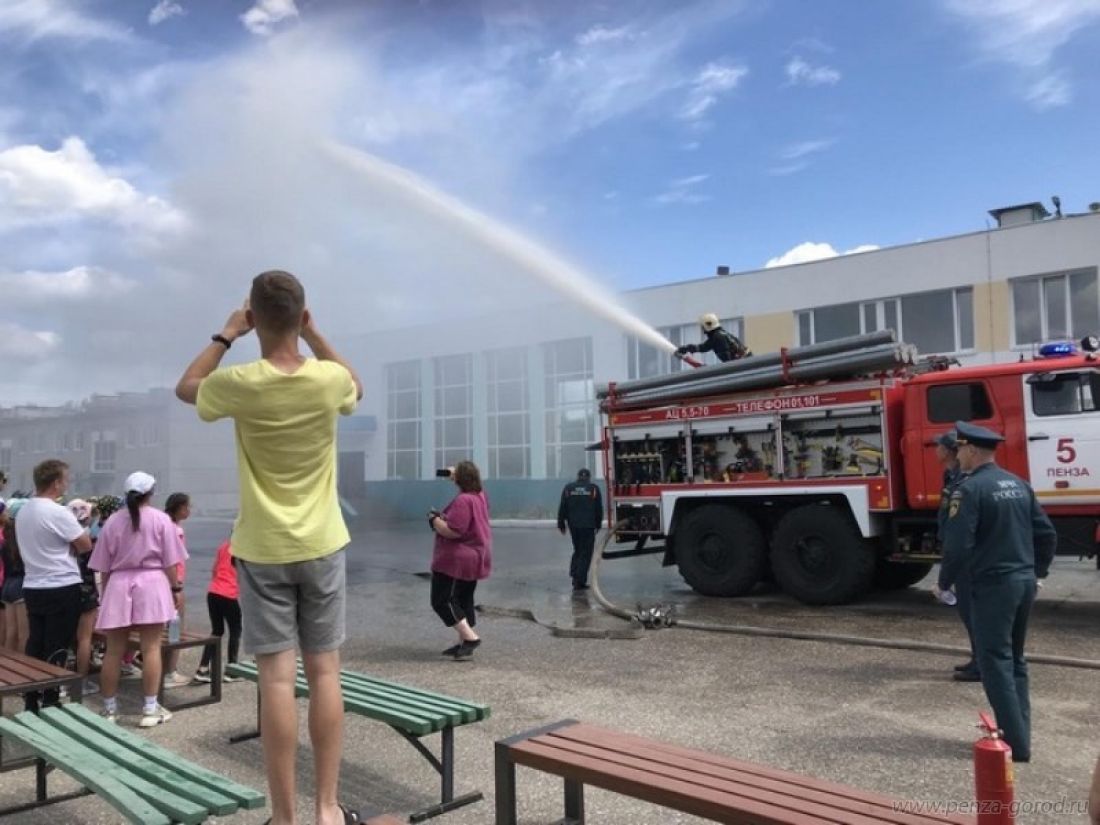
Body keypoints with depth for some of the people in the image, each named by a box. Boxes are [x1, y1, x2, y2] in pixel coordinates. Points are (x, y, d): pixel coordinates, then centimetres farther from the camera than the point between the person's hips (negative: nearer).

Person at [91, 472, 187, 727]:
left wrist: (105, 593, 17)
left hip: (118, 586, 3)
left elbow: (103, 566, 8)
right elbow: (170, 561, -2)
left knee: (114, 650, 7)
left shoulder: (112, 521, 7)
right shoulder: (161, 519, -1)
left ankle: (109, 709, 15)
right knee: (151, 647, -1)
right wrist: (176, 588, 6)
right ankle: (150, 709, 1)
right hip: (151, 583, -3)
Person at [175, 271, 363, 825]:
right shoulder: (329, 379, -10)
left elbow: (185, 388, 11)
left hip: (262, 550, -1)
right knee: (324, 672, 7)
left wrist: (226, 334, 14)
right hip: (322, 545, 1)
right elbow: (356, 387, 17)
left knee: (276, 677, 2)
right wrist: (313, 335, 11)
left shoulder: (239, 384, -13)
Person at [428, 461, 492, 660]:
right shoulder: (480, 496, 9)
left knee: (442, 600, -5)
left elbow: (452, 531, -29)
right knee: (464, 600, 15)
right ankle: (464, 643, 18)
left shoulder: (462, 501, -22)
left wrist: (434, 519, -12)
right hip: (476, 558, 10)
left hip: (457, 560, -10)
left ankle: (470, 637, -12)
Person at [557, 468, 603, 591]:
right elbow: (599, 509, 3)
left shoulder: (568, 488, 5)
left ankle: (574, 575, 11)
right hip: (588, 525, -3)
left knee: (577, 550, 20)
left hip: (573, 525, 3)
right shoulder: (594, 489, 0)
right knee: (585, 553, 1)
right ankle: (580, 581, -4)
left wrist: (561, 524, 11)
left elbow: (562, 508, 4)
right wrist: (598, 524, 14)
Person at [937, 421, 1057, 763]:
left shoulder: (970, 488, -15)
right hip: (1024, 582, 8)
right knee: (1015, 660, 17)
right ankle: (1020, 735, 22)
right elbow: (1046, 533, 13)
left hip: (993, 585, -8)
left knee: (995, 663, -1)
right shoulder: (1019, 484, 10)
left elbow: (958, 544, -19)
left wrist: (944, 582, -6)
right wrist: (1037, 570, 25)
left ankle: (1015, 744, 0)